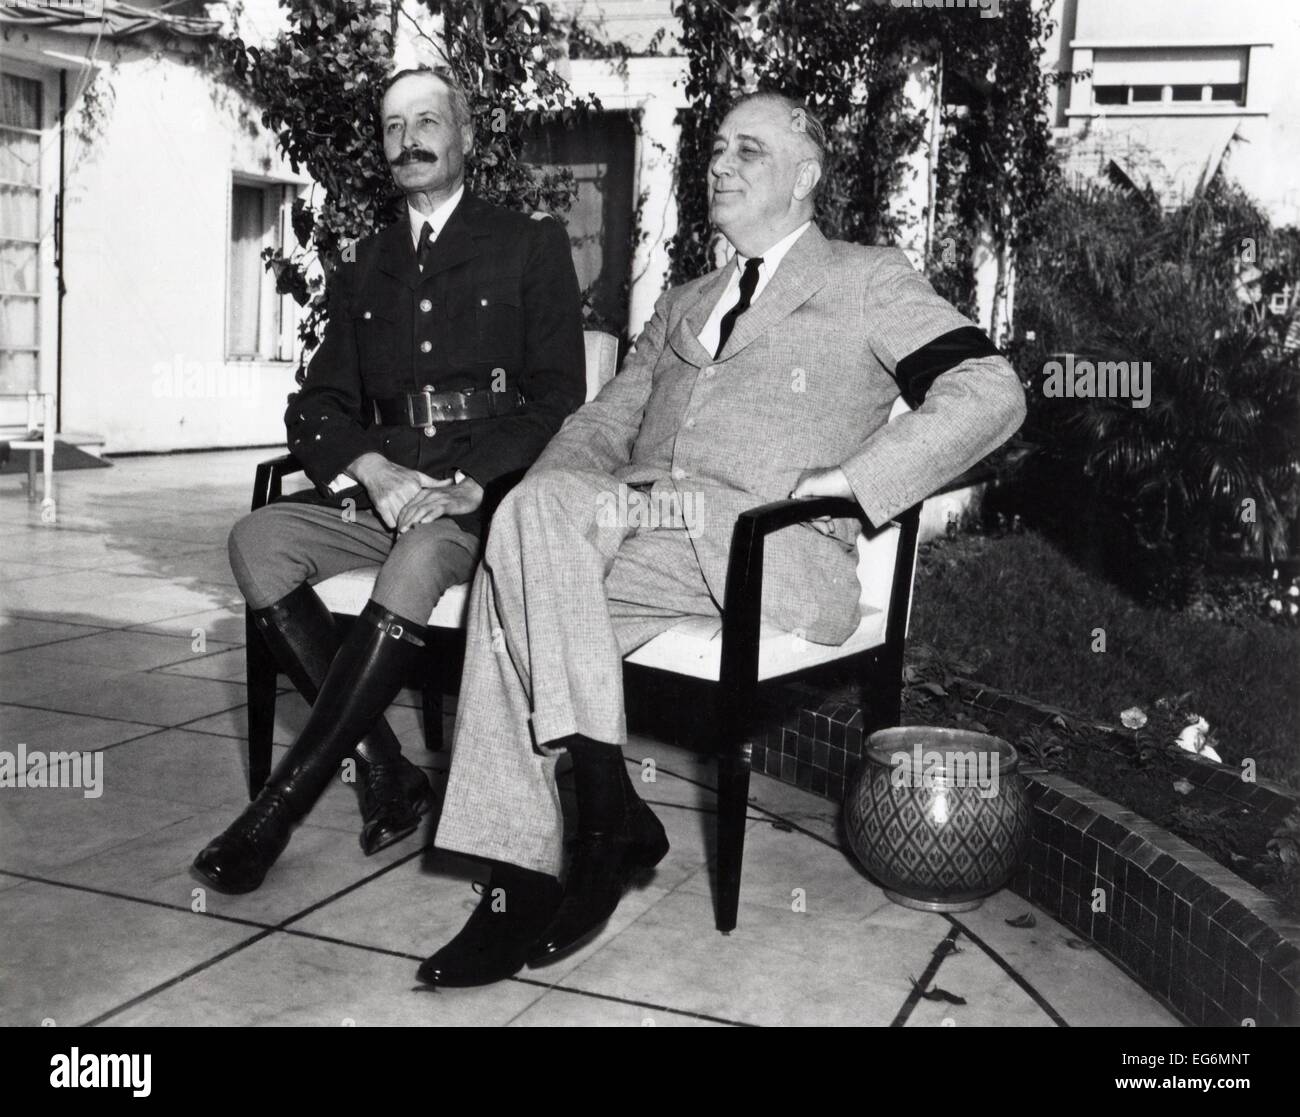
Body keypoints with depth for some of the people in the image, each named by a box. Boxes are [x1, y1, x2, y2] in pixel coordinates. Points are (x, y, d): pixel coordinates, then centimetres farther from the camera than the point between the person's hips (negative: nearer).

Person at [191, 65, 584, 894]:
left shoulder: (532, 246, 8)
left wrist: (468, 483, -17)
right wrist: (373, 470, -8)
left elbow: (558, 400, -1)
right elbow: (317, 407, 15)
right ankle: (386, 772, -20)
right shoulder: (364, 269, 21)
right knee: (258, 538, -22)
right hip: (383, 488, 5)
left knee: (423, 554, -36)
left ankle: (285, 802, -29)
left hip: (489, 494, -4)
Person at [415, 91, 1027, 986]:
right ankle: (524, 880, -22)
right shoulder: (682, 306, 32)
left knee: (538, 527, -28)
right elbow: (605, 423, 27)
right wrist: (550, 494, 3)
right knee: (512, 588, -24)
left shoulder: (867, 282, 12)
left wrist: (833, 481, -11)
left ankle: (609, 816, -21)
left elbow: (990, 393, -2)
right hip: (642, 539, 6)